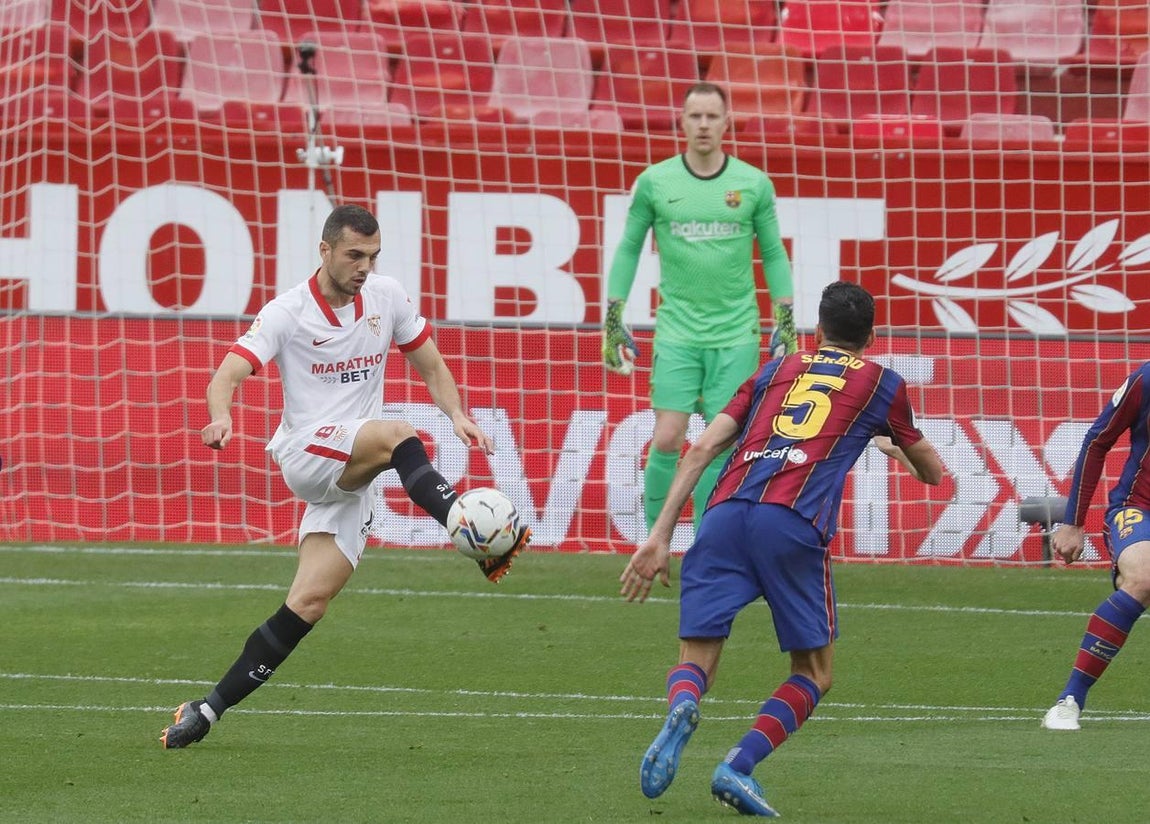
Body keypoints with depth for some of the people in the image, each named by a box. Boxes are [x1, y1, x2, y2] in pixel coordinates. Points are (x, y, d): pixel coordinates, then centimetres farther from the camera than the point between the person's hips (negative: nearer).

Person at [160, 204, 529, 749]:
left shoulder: (387, 297, 6)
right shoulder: (287, 313, -7)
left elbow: (431, 366, 16)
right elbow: (225, 378, -16)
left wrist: (456, 414, -4)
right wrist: (221, 418, -39)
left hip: (354, 478, 4)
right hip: (305, 452, -4)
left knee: (310, 601, -8)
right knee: (396, 435, -33)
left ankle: (210, 708, -3)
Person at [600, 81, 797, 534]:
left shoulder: (754, 184, 1)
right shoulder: (654, 182, 0)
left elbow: (774, 254, 10)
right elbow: (628, 249, 8)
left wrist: (786, 323, 5)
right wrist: (614, 321, 4)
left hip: (736, 336, 1)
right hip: (677, 333, -1)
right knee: (667, 440, -8)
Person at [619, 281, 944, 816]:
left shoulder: (775, 371, 29)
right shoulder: (881, 384, 23)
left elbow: (702, 449, 17)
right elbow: (932, 474, 37)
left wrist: (660, 537, 15)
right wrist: (896, 449, 60)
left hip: (726, 512, 2)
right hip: (795, 524, -2)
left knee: (695, 663, 7)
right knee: (814, 675, 13)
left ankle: (682, 708, -31)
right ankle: (739, 766, -10)